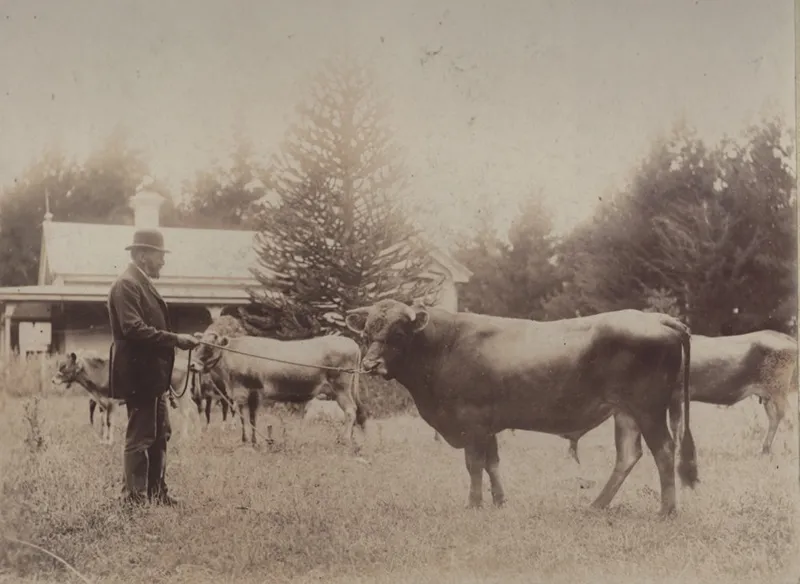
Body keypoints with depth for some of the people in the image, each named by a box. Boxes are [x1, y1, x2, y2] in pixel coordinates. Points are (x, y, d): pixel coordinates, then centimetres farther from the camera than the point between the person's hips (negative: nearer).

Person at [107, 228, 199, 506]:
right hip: (138, 374, -11)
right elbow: (133, 329, -24)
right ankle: (135, 497, 2)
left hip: (152, 374, 11)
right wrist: (176, 339, -22)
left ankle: (156, 492, 22)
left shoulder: (143, 284, 17)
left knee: (159, 434, 14)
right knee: (139, 437, -5)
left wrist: (180, 339, 9)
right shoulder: (126, 285, -14)